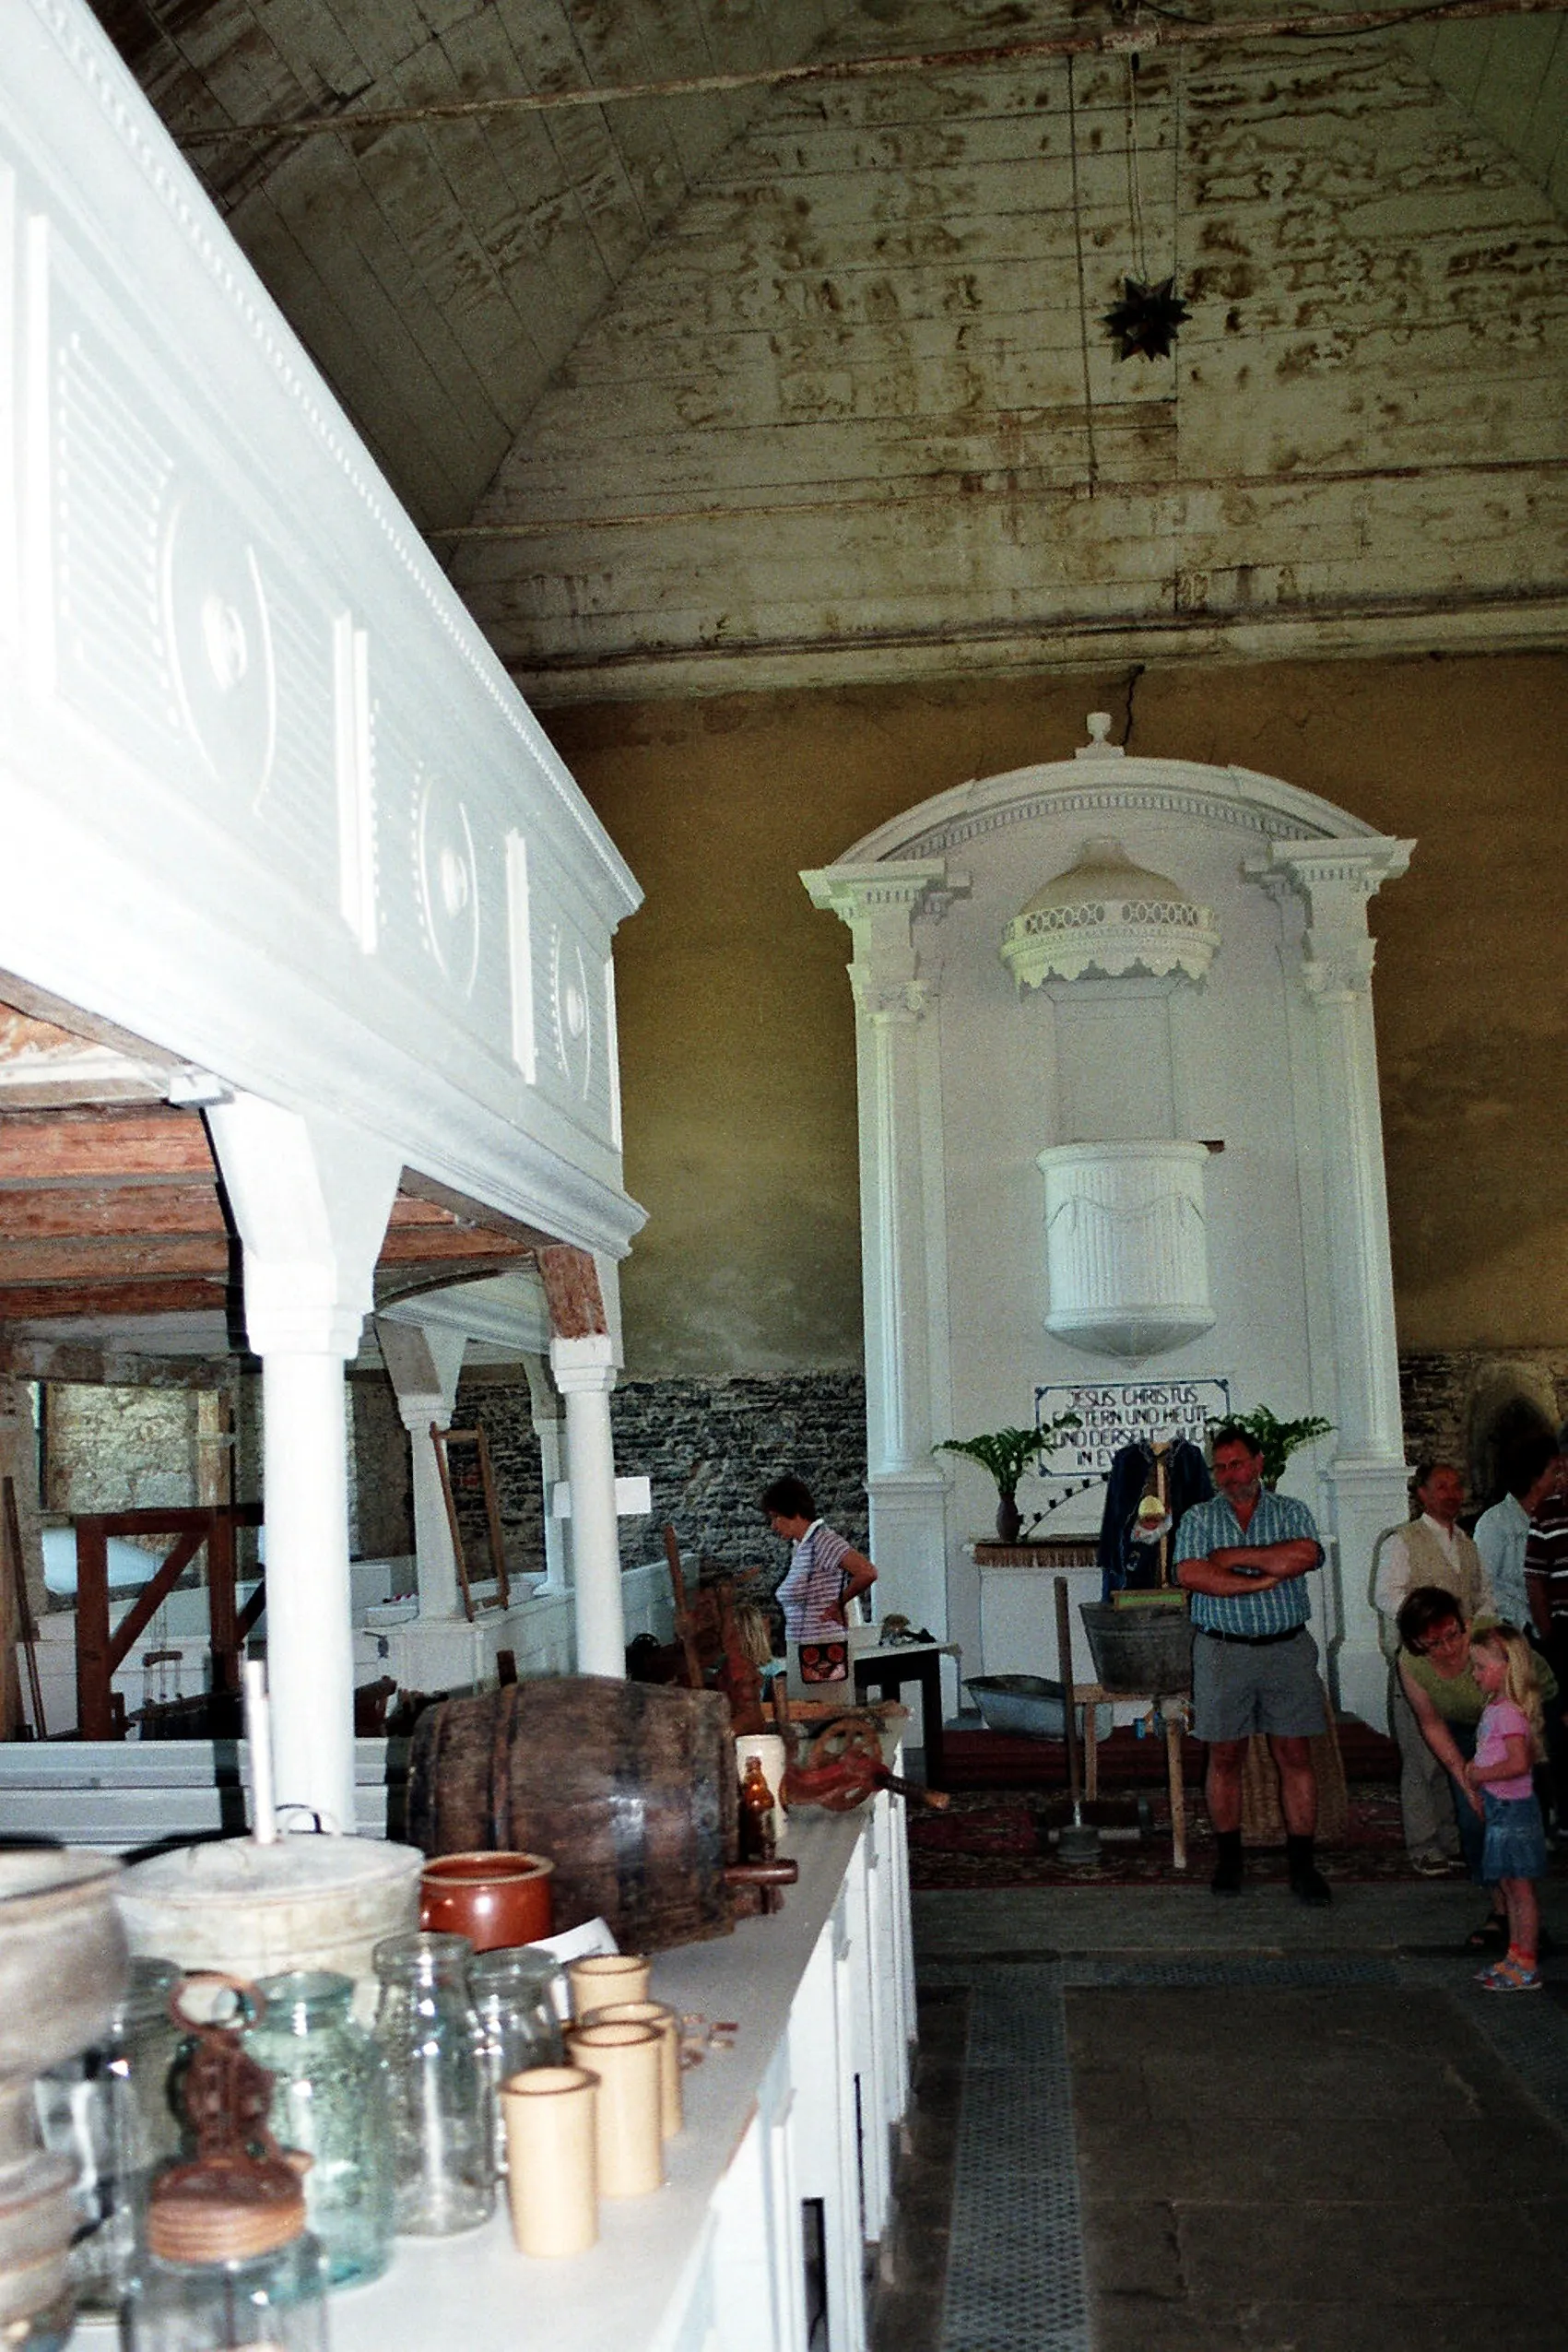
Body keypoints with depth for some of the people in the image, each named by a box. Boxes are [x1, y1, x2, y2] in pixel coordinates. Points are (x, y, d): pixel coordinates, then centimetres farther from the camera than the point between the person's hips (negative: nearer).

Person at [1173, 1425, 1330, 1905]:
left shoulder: (1291, 1512, 7)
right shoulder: (1199, 1518, 7)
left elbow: (1304, 1556, -14)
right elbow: (1190, 1574, -10)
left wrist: (1233, 1556, -10)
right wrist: (1263, 1580, -12)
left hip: (1287, 1649, 0)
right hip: (1222, 1651, 0)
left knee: (1295, 1756, 0)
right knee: (1225, 1757, 5)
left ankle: (1302, 1864, 6)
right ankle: (1229, 1857, 16)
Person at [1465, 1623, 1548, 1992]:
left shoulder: (1509, 1712, -21)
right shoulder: (1494, 1707, 9)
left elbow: (1519, 1762, -30)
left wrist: (1480, 1775, -18)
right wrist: (1475, 1766, 7)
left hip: (1514, 1809, -10)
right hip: (1500, 1808, 10)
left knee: (1521, 1889, -1)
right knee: (1510, 1888, 17)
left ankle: (1526, 1968, 6)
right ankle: (1515, 1957, 26)